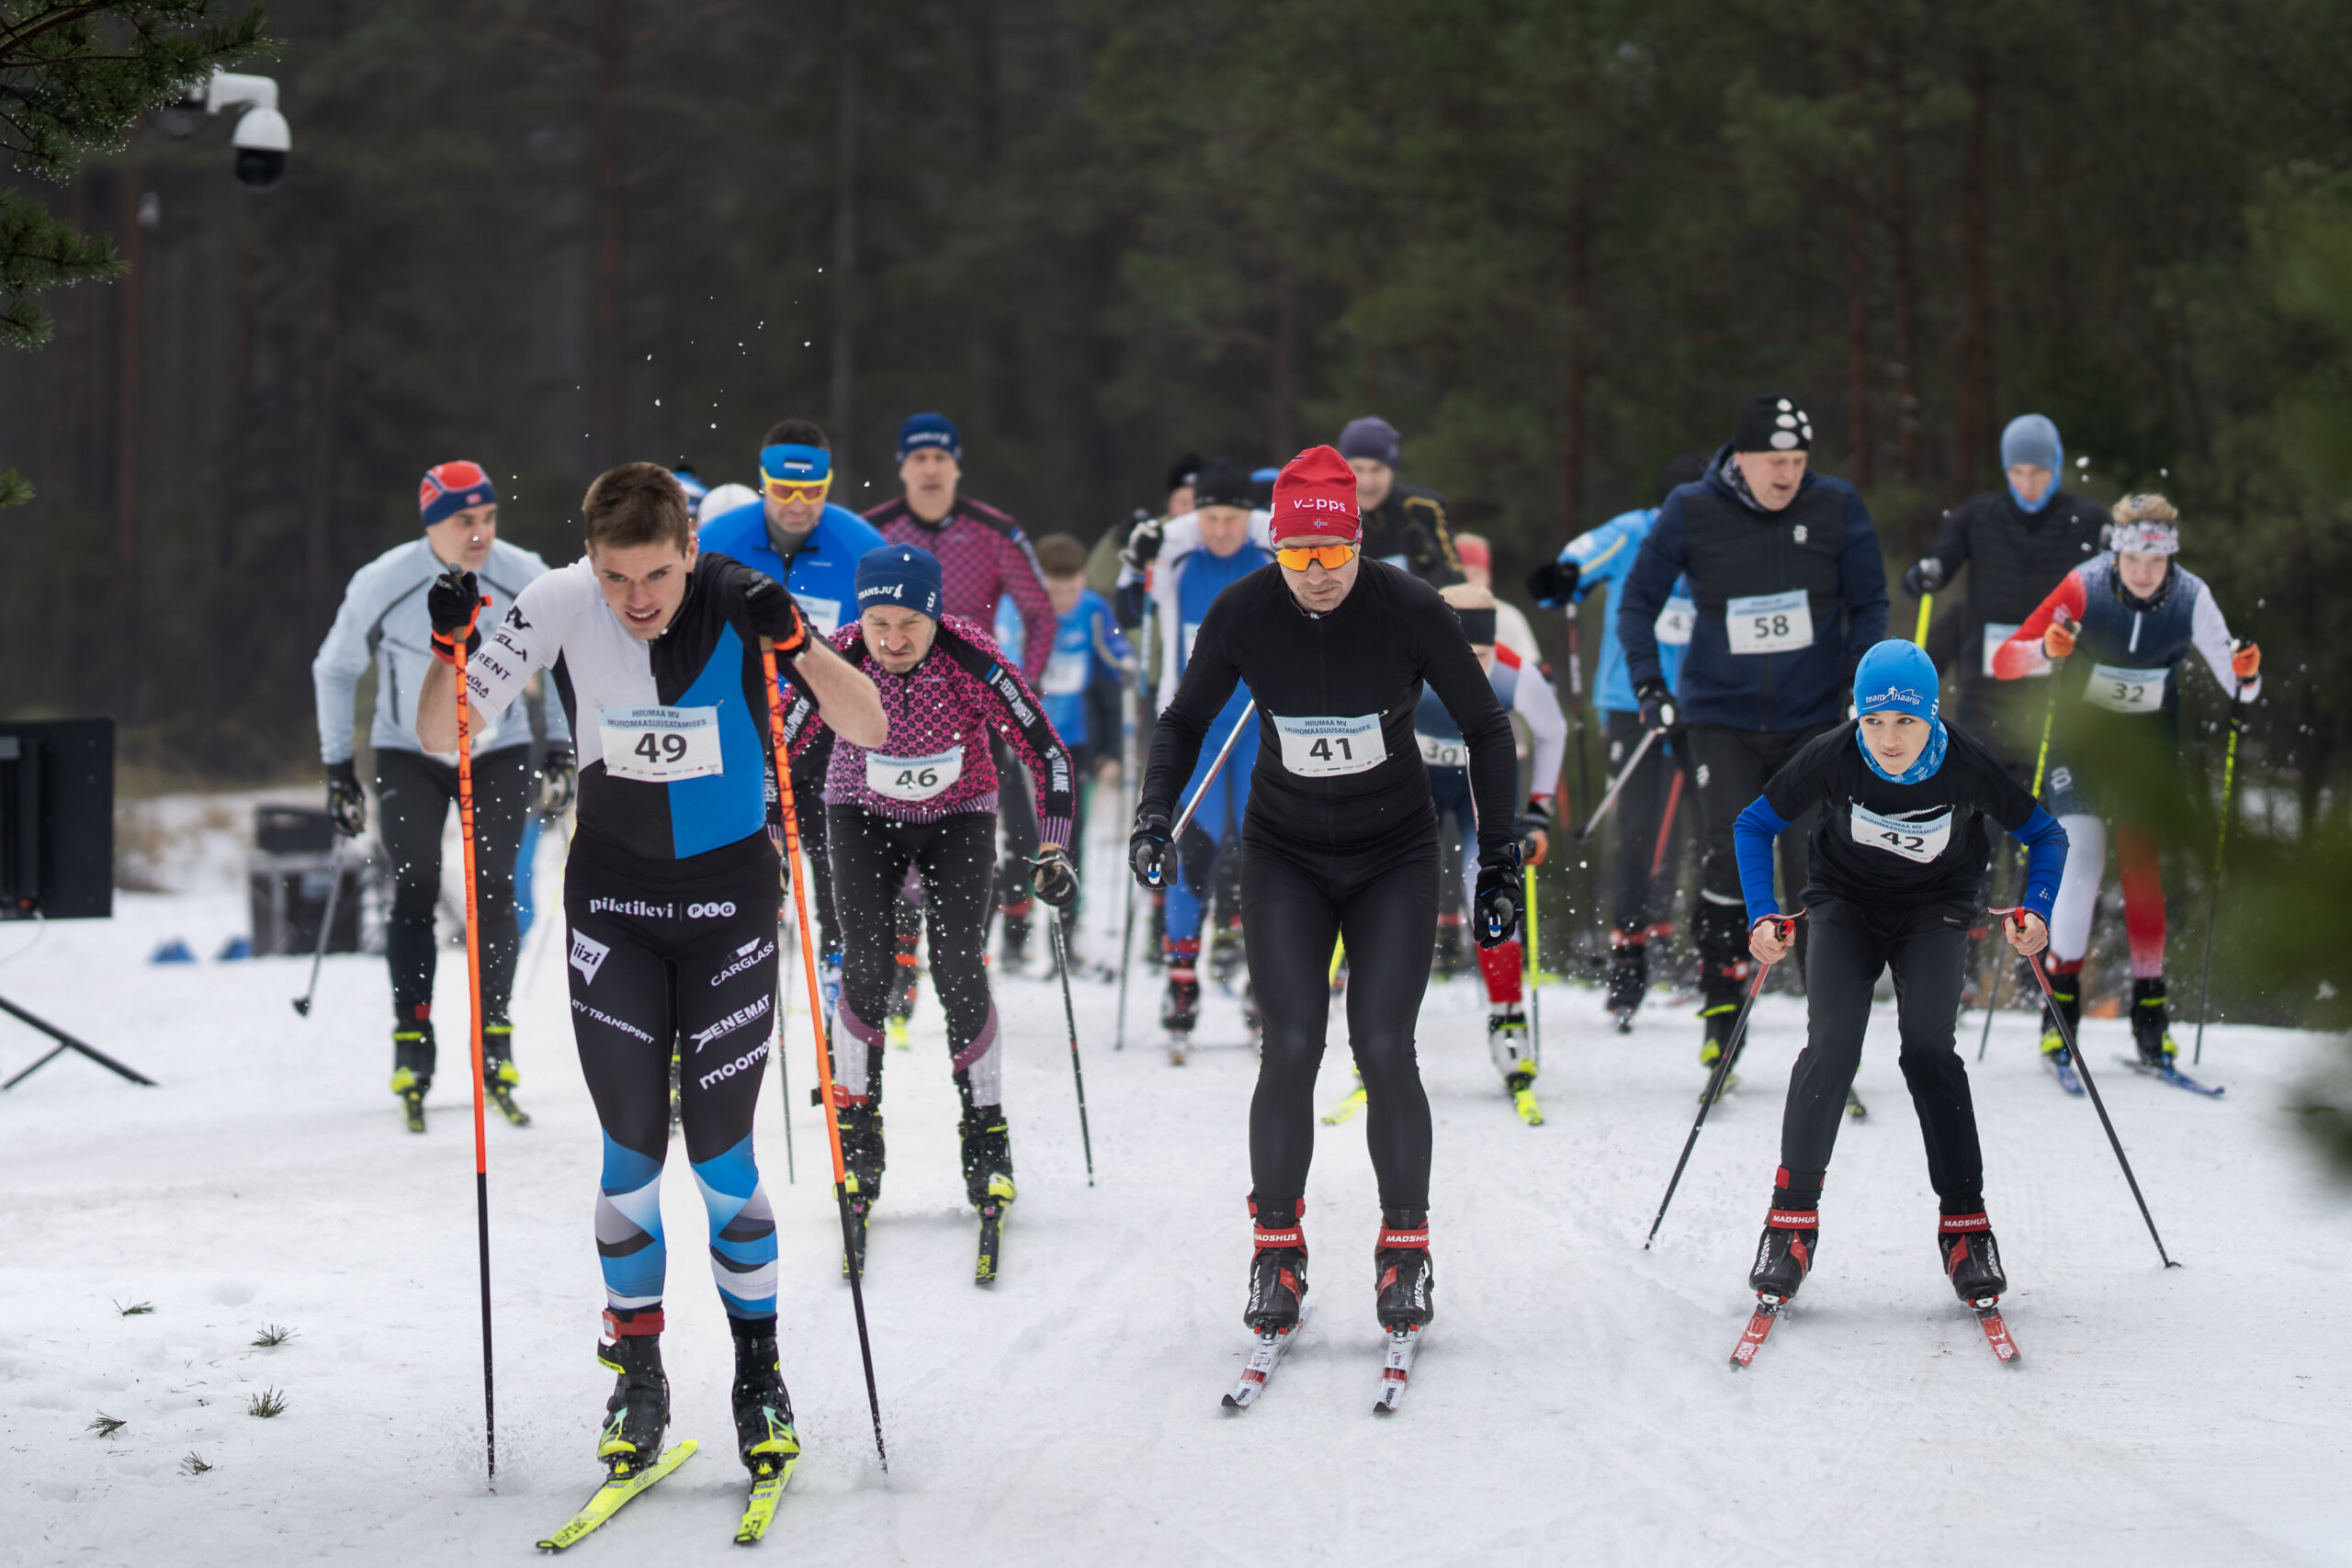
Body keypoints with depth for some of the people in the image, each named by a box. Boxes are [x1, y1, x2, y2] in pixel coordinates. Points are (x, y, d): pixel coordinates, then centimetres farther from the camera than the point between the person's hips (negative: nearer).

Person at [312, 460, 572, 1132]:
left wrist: (561, 749, -1)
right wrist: (339, 768, -2)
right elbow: (334, 669, -2)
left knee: (493, 894, -8)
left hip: (499, 754, 1)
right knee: (414, 891, -10)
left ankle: (494, 1042, 0)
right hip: (408, 755, -1)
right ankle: (412, 1045, -4)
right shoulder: (381, 585, -18)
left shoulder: (524, 579, -16)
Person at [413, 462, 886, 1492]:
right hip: (612, 897, 1)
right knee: (631, 1145, -2)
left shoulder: (742, 606, -19)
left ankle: (759, 1372, 14)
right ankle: (636, 1374, 12)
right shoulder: (559, 606, -15)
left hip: (729, 896, -1)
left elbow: (868, 729, -19)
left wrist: (792, 643, -34)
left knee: (721, 1153, -2)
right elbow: (442, 736, -8)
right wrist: (452, 645, -27)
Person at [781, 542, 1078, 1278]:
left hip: (959, 814, -1)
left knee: (960, 971, -11)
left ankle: (987, 1139, 2)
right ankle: (856, 1132, 4)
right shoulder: (839, 659, -26)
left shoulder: (973, 660, -28)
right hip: (863, 813, 1)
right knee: (867, 969, -11)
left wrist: (1054, 850, -24)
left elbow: (1047, 755, -19)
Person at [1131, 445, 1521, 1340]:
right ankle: (1276, 1249, 4)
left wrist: (1500, 861, -5)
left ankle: (1405, 1250, 7)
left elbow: (1486, 729, -4)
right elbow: (1185, 722, 4)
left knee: (1383, 1048, -11)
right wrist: (1154, 815, -12)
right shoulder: (1241, 615, -14)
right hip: (1285, 856, 1)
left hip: (1395, 857, -1)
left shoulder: (1408, 609, -17)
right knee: (1291, 1047, -11)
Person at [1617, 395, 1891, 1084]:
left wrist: (1861, 681, -6)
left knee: (1818, 870, -4)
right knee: (1728, 861, -10)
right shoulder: (1691, 513, -6)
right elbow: (1639, 600, 4)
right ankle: (1721, 1012, 4)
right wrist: (1648, 683, -7)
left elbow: (1868, 605, 7)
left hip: (1813, 719, 1)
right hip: (1723, 718, -1)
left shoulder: (1836, 508, -3)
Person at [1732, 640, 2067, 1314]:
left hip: (1933, 911, 0)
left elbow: (2044, 834, -7)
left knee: (1928, 1050, -18)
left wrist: (2036, 911, -22)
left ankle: (1964, 1224, -9)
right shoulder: (1832, 757, -23)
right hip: (1846, 905, 0)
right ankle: (1791, 1220, -10)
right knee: (1831, 1047, -18)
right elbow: (1755, 824, -7)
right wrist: (1762, 915, -17)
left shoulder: (1966, 765, -24)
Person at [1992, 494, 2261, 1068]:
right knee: (2082, 860, -14)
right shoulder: (2084, 588, -21)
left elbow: (2238, 687, -9)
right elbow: (2003, 661, -21)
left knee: (2141, 869, -2)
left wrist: (2246, 676, -32)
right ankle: (2061, 1000, -4)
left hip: (2149, 744, 2)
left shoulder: (2191, 598, -15)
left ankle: (2149, 1004, 9)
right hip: (2080, 737, -2)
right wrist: (2047, 649, -41)